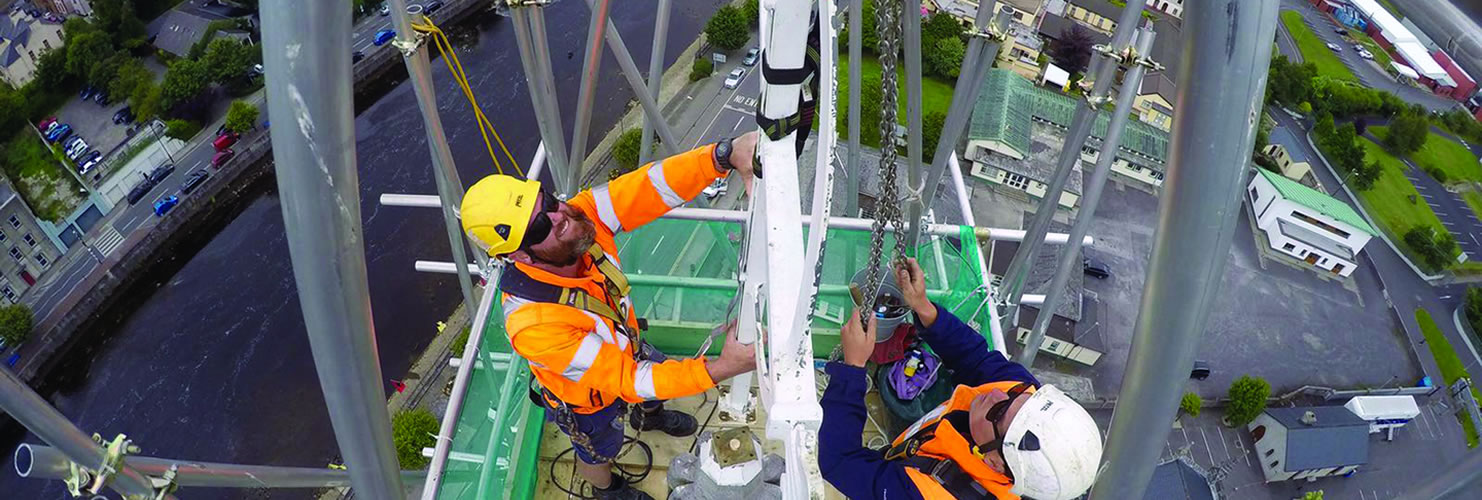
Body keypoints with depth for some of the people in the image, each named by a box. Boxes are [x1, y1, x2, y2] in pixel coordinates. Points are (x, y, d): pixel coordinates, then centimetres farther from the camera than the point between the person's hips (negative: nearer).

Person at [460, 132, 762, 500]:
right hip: (587, 403, -4)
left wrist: (726, 155, -58)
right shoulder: (533, 323, -47)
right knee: (599, 453, 29)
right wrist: (719, 370, -50)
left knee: (657, 386, 35)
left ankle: (649, 416, 73)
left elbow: (650, 186, -41)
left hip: (624, 349, 5)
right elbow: (625, 380, -41)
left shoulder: (580, 215, -33)